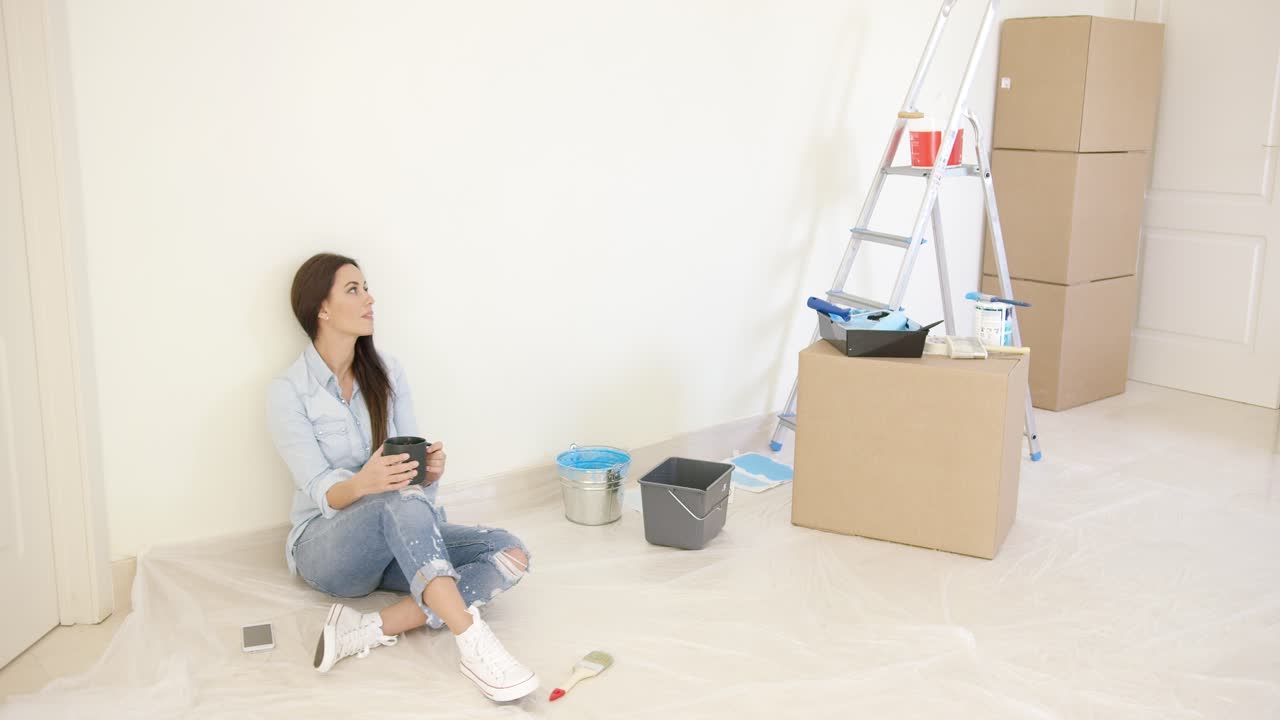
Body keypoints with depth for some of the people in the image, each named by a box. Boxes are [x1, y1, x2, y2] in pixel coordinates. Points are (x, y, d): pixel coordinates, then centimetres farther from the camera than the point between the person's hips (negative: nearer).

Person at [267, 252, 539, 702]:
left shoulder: (387, 373, 4)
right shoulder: (289, 391, -9)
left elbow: (416, 474, -1)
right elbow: (321, 492, -16)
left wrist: (430, 468, -26)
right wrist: (363, 484, -39)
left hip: (400, 543, 5)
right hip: (327, 547, -5)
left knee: (509, 554, -20)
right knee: (403, 501, -38)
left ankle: (370, 630, -29)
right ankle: (473, 646, -42)